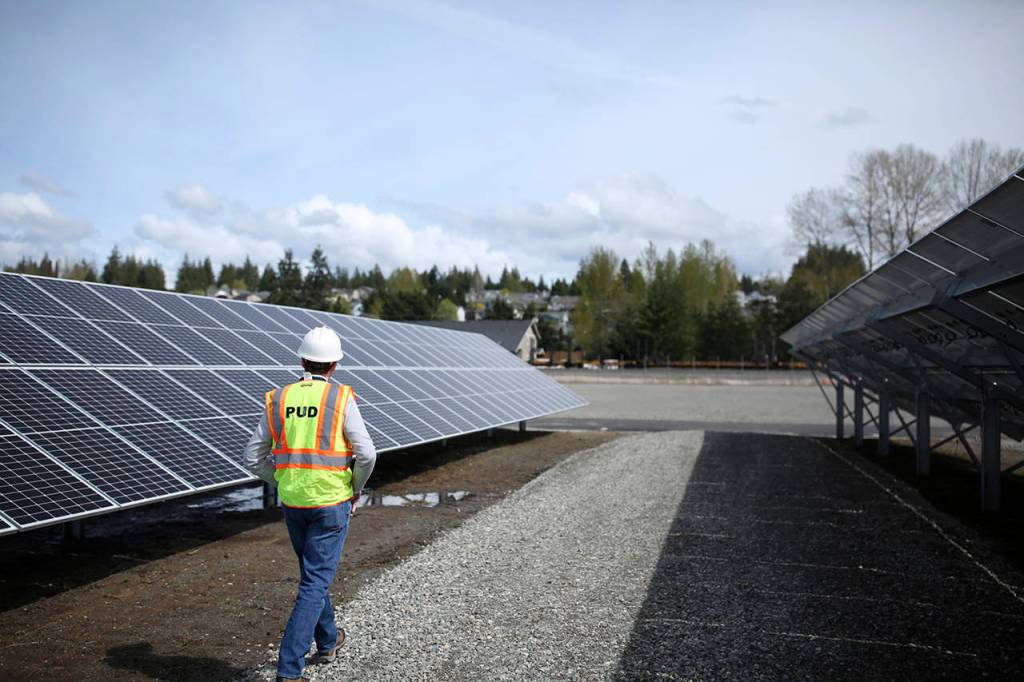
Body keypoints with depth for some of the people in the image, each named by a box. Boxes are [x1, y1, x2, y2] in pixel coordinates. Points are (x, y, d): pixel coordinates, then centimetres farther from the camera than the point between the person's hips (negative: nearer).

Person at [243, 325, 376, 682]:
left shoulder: (278, 400, 1)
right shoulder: (341, 399, -11)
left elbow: (253, 457, 4)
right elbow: (366, 454, -16)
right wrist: (356, 488, 2)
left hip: (292, 502, 5)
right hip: (331, 502, -4)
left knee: (313, 572, 24)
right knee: (315, 583, 1)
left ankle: (327, 641, 41)